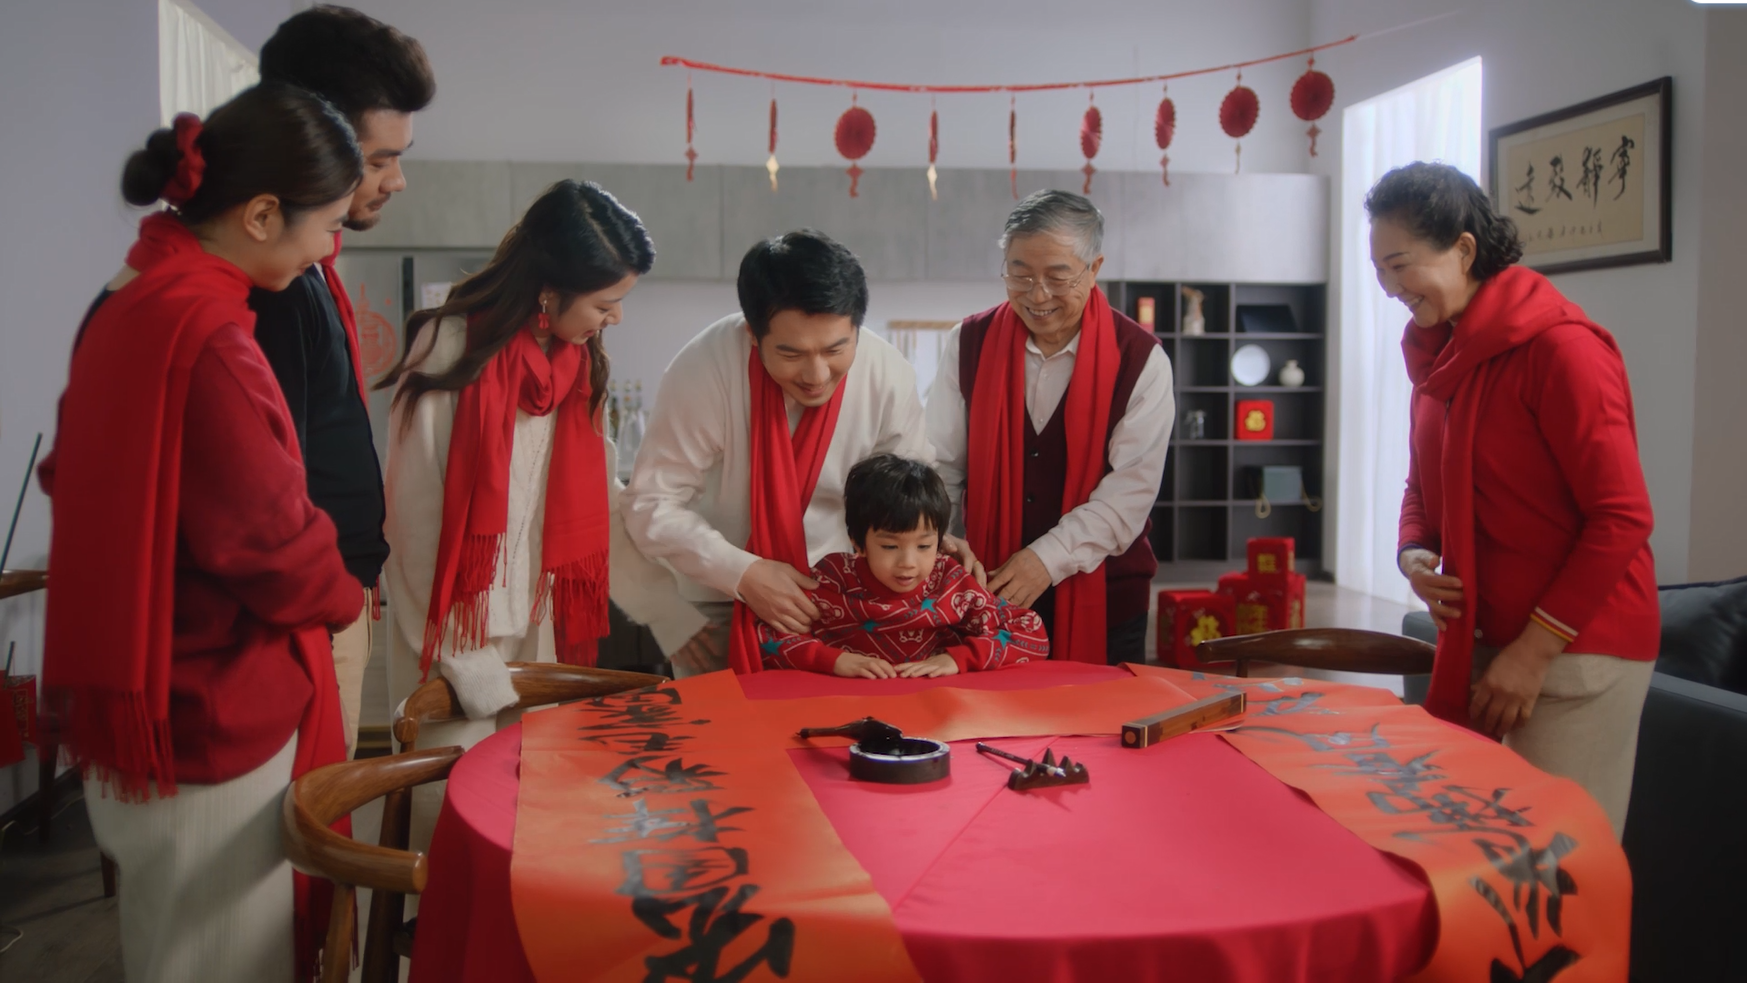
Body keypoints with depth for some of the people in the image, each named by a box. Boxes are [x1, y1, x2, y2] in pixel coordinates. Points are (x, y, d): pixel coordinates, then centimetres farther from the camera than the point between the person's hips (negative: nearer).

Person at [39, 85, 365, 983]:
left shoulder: (129, 303, 5)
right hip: (214, 710, -9)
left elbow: (79, 480, 15)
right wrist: (340, 597, 0)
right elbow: (271, 540, -21)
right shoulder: (209, 337, -24)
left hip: (139, 687, 9)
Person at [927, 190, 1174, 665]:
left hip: (1102, 601, -1)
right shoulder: (968, 344, 1)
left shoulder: (1139, 358, -5)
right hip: (987, 593, 2)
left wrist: (1049, 558, -21)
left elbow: (1132, 488, -12)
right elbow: (938, 465, 1)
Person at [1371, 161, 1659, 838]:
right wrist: (1414, 554, 0)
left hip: (1576, 650, -7)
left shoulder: (1557, 344, -14)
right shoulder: (1438, 351, 10)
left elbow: (1622, 516, -16)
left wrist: (1535, 649, -17)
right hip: (1477, 640, 7)